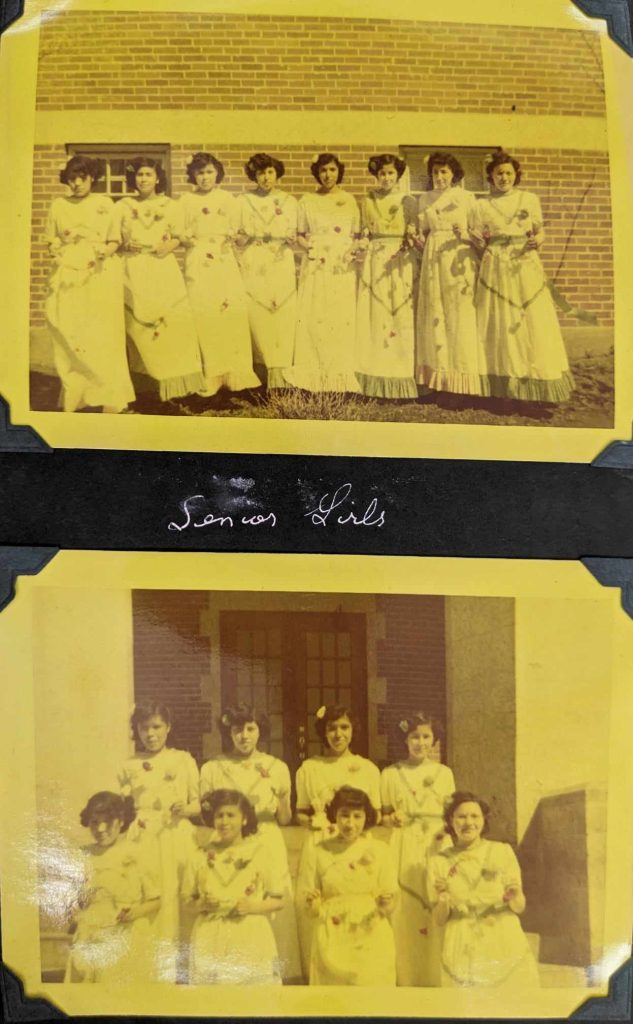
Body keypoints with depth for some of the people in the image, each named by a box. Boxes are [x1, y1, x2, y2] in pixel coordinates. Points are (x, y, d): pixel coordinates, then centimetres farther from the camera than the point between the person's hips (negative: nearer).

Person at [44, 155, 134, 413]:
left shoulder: (105, 204, 7)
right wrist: (56, 251, -1)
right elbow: (52, 239, 19)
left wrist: (105, 250, -13)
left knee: (101, 337, -5)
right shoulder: (58, 205, 12)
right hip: (68, 278, 2)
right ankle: (74, 398, 4)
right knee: (69, 338, -2)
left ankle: (103, 397, -1)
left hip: (100, 275, -2)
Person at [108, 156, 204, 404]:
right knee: (140, 325, -6)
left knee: (172, 321, -9)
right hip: (134, 271, 0)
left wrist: (168, 246, -9)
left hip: (164, 269, 0)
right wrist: (127, 245, -10)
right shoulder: (123, 206, 11)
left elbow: (177, 238, 11)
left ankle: (175, 381, -4)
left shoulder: (170, 206, 12)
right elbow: (114, 240, 8)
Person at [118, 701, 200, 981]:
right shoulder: (129, 766, 10)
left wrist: (185, 809, -13)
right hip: (143, 838, 1)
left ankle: (170, 958, 6)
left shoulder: (183, 760, 6)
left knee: (174, 892, -5)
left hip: (176, 836, -1)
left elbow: (198, 803, 6)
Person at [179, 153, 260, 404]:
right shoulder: (186, 201, 9)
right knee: (202, 314, -8)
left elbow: (236, 230, 12)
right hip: (197, 261, -1)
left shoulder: (228, 199, 13)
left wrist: (230, 238, -8)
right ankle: (209, 377, -4)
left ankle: (235, 373, 0)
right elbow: (179, 234, 8)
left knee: (232, 310, -8)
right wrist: (187, 239, -12)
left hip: (224, 260, 1)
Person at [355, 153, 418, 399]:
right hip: (374, 262, 2)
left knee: (400, 315, -5)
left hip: (399, 263, -2)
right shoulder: (367, 201, 12)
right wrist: (362, 246, -7)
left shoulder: (407, 201, 5)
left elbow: (415, 235, 3)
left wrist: (411, 239, -18)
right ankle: (376, 382, 2)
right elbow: (363, 234, 13)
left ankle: (400, 380, -1)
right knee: (374, 317, -1)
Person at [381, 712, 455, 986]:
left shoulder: (444, 773, 8)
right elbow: (384, 815, 8)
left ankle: (436, 979, 12)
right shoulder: (391, 773, 4)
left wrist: (446, 830, -8)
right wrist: (391, 819, -12)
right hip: (405, 850, -1)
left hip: (438, 847, 1)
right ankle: (407, 979, 10)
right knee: (404, 914, -3)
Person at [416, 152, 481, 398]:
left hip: (459, 258, -3)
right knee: (434, 313, 1)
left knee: (460, 314, -5)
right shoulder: (425, 198, 13)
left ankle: (461, 375, 1)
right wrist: (416, 238, -4)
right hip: (432, 258, 3)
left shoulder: (466, 197, 4)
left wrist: (465, 235, -16)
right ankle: (438, 373, 7)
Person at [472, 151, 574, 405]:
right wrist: (477, 240, -14)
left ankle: (536, 382, 7)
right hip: (496, 268, 0)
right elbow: (480, 242, 7)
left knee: (534, 322, -2)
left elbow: (539, 231, 11)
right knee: (500, 323, 0)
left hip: (526, 265, 1)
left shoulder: (530, 199, 7)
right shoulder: (482, 205, 6)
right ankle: (504, 383, 7)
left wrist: (538, 240, -10)